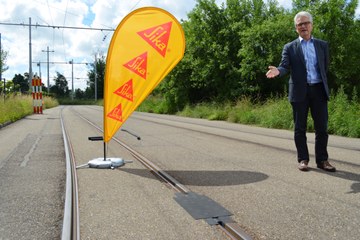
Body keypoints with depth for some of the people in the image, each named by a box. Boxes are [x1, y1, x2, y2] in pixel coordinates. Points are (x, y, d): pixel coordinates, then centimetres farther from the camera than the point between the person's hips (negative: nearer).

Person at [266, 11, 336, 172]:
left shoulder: (322, 45, 13)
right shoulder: (289, 47, 6)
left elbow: (325, 67, 18)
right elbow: (285, 66, -6)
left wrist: (321, 83, 14)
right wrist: (278, 71, -27)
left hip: (319, 90, 2)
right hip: (299, 92, -1)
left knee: (322, 127, 2)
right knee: (300, 128, 3)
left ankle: (322, 160, 11)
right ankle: (303, 159, 12)